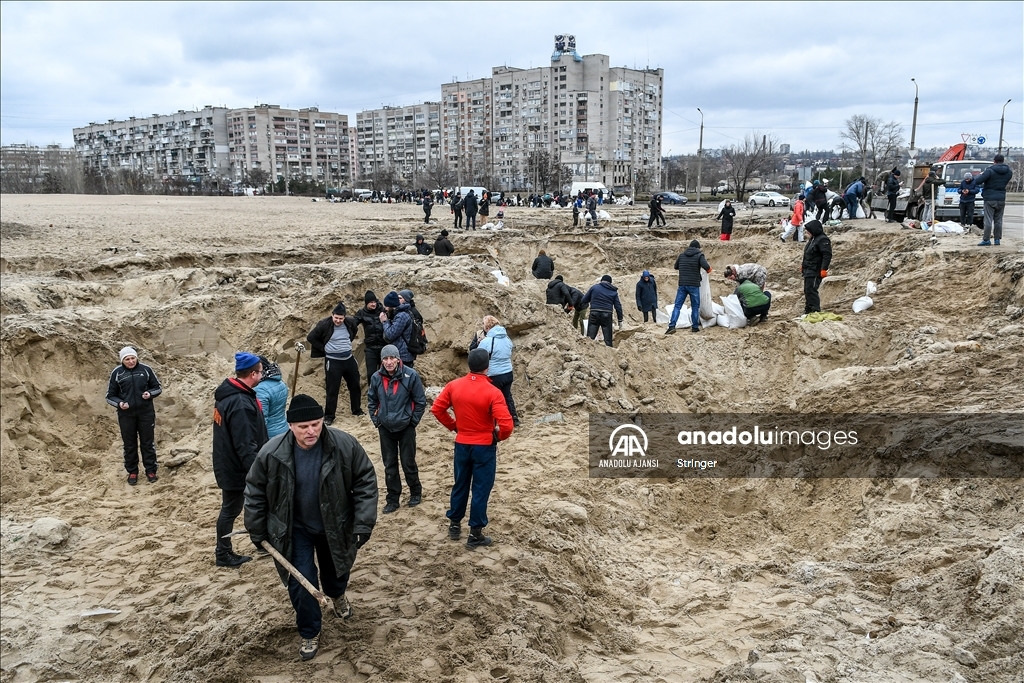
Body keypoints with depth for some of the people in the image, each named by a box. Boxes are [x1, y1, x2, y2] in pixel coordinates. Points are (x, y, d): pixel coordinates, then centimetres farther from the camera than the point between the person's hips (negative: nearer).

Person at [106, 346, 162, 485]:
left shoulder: (146, 369, -3)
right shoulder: (117, 373, -4)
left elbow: (157, 387, 7)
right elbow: (110, 395, 2)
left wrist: (150, 393, -15)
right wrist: (119, 403, -18)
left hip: (146, 413, 0)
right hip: (126, 415, 0)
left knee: (148, 443, 8)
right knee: (129, 444, 10)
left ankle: (151, 470, 20)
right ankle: (132, 472, 23)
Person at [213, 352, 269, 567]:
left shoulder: (228, 393, 4)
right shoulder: (241, 404, -29)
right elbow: (245, 445, -28)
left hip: (228, 464, 10)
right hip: (236, 468, -10)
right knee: (230, 510, 5)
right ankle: (223, 555, 20)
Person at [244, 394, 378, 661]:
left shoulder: (345, 445, -24)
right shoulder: (271, 453, -23)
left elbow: (365, 482, -14)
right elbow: (255, 492, -7)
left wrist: (363, 523, -17)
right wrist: (257, 532, -1)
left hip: (334, 527, 1)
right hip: (295, 531, -1)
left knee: (336, 569, 22)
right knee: (301, 582, -1)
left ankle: (337, 595, 59)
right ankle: (309, 632, 26)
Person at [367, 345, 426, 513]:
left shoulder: (410, 375, -15)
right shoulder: (376, 377, -6)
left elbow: (420, 401, -6)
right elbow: (372, 400, 10)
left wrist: (413, 421, -5)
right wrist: (376, 420, 5)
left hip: (406, 428, -3)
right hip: (385, 428, 3)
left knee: (408, 463, 7)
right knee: (389, 465, 11)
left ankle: (416, 493, 29)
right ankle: (392, 499, 22)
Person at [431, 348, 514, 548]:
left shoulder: (453, 385, -6)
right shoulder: (492, 392, -20)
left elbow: (437, 409, 2)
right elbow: (506, 425, -25)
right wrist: (498, 436, -4)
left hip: (461, 445, 4)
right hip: (484, 447, -4)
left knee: (460, 485, 20)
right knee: (481, 489, 7)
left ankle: (454, 525, 32)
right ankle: (475, 534, 14)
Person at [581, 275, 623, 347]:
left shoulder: (594, 287, 9)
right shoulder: (614, 291, 12)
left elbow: (584, 300, 8)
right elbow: (618, 306, 7)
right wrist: (620, 320, 10)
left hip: (594, 315, -1)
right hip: (607, 316, 1)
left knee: (590, 337, 1)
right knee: (608, 340, 7)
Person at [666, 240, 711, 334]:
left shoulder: (682, 255, 11)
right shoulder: (699, 255, -2)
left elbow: (675, 267, 24)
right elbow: (707, 267, -16)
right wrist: (708, 270, 6)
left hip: (682, 285, 3)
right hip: (694, 285, -3)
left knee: (677, 306, 2)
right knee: (695, 307, 9)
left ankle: (672, 326, -10)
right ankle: (695, 327, 12)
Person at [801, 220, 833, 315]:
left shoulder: (823, 240, -16)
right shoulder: (813, 238, 15)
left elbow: (827, 255, -21)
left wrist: (824, 269, -25)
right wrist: (803, 265, 27)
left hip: (815, 272, -10)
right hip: (808, 271, 10)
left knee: (811, 290, -13)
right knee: (807, 290, 15)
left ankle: (816, 310, -9)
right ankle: (808, 309, 25)